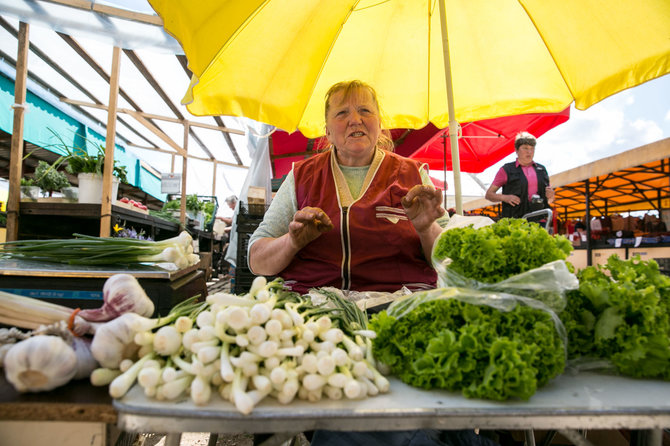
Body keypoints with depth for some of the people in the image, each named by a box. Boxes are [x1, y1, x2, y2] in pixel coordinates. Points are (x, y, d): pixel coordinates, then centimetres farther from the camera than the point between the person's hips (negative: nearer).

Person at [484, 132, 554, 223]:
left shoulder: (541, 169, 19)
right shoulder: (507, 170, 7)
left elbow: (550, 201, 25)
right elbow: (488, 194, 5)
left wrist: (550, 196, 2)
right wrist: (504, 197, -12)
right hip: (515, 219, -3)